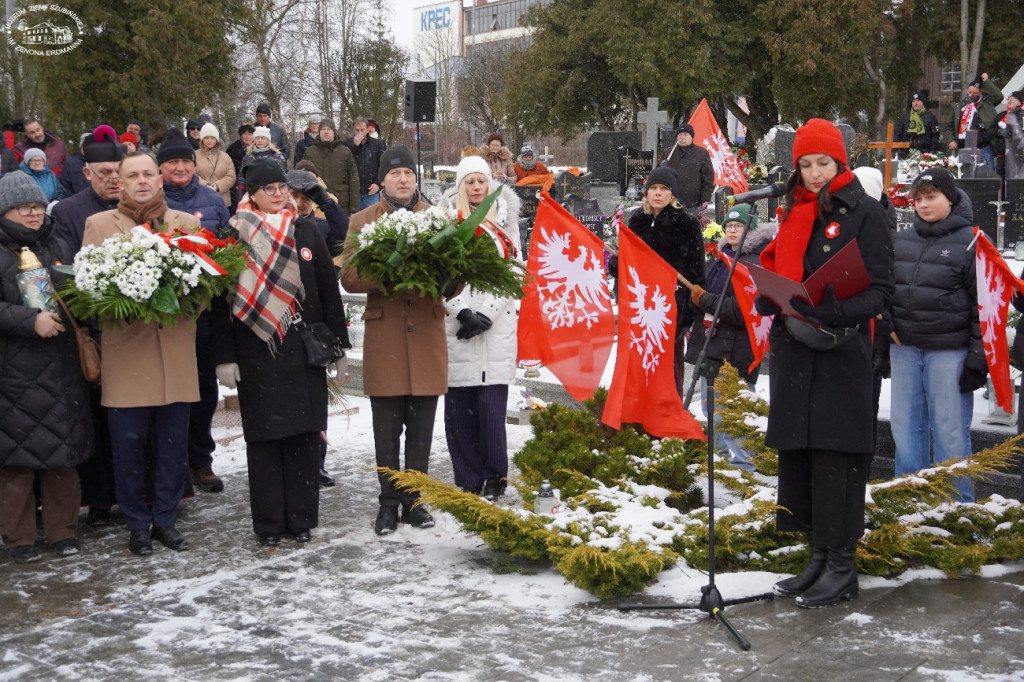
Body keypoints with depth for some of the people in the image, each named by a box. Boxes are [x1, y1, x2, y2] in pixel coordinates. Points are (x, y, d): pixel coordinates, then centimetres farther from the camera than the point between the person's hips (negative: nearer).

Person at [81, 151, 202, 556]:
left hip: (176, 351, 2)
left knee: (174, 442, 4)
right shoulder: (98, 225, 8)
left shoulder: (188, 223, 13)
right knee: (128, 443, 0)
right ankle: (137, 524, 14)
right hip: (126, 352, -2)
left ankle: (166, 519, 18)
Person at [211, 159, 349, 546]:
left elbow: (328, 290, 9)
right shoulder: (235, 234, 0)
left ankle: (301, 518, 14)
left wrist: (339, 347, 6)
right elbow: (222, 298, -1)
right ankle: (268, 523, 12)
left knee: (303, 433, 4)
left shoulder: (305, 231, 8)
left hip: (303, 351, 2)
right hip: (257, 353, -2)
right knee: (264, 435, 3)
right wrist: (225, 356, -6)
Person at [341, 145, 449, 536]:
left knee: (421, 426, 6)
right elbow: (349, 276, -3)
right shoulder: (362, 222, 7)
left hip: (427, 331, 1)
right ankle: (389, 502, 13)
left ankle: (414, 501, 16)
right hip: (384, 332, -1)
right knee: (387, 426, 2)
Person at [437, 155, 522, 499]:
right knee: (459, 407, -1)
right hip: (456, 327, 0)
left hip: (496, 326, 0)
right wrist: (464, 312, -11)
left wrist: (486, 315, -6)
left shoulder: (505, 220, 11)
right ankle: (468, 481, 9)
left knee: (490, 405, -6)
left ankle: (495, 477, 7)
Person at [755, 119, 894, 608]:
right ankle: (818, 558, 20)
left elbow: (880, 290, -7)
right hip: (792, 353, 7)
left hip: (841, 355, -6)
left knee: (836, 456, -5)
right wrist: (768, 299, 0)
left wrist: (832, 318, -22)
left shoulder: (864, 213, -3)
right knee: (798, 454, 9)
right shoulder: (794, 214, 16)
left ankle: (842, 568, 3)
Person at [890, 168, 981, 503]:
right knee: (905, 426, 10)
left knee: (950, 429, -1)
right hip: (904, 348, 5)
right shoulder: (901, 240, 12)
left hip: (949, 350, -5)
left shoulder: (971, 242, -3)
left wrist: (978, 356, -9)